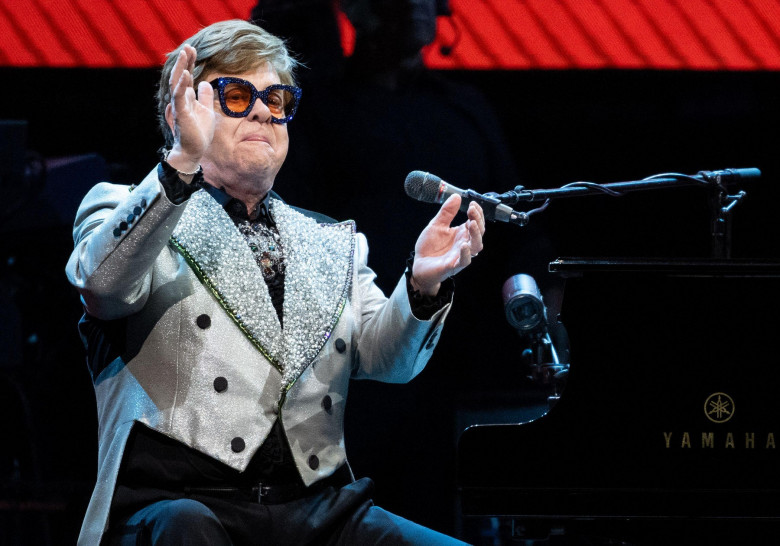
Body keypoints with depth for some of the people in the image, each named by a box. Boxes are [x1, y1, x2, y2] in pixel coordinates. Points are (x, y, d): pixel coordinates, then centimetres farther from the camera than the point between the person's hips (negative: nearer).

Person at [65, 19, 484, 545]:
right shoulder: (127, 212, 13)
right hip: (179, 499, -4)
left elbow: (386, 359, 11)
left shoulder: (332, 242, 26)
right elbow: (103, 282, -11)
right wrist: (182, 163, -24)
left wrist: (423, 284, -11)